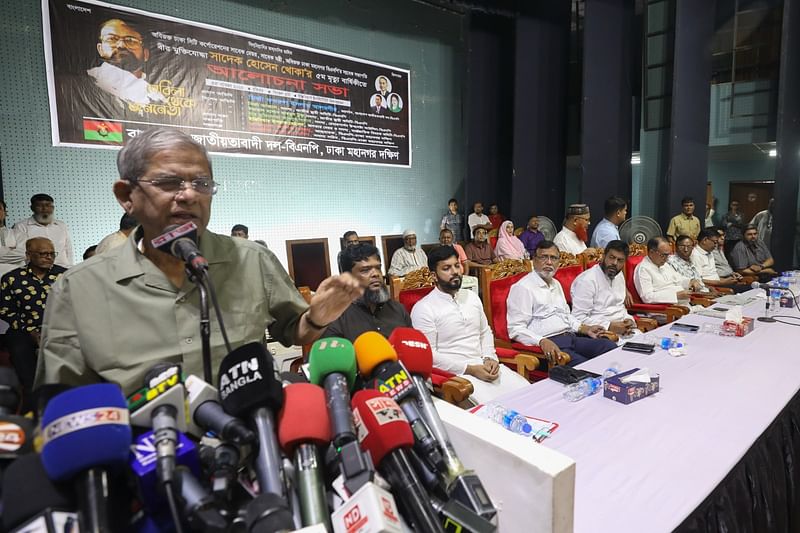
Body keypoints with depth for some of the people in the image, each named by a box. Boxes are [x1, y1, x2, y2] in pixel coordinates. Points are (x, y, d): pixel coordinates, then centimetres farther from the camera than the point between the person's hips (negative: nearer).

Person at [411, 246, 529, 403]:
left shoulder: (471, 297, 12)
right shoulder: (423, 308, -10)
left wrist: (490, 358, 0)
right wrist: (469, 369, -16)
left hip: (484, 365, 7)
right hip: (455, 373, -6)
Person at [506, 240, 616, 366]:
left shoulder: (556, 284, 22)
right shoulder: (522, 287, -8)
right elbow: (516, 328, -14)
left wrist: (585, 328, 15)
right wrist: (542, 342, -28)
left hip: (570, 337, 9)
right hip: (547, 344, -9)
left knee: (610, 346, -10)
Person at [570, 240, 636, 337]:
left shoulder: (620, 277, 14)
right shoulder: (586, 280, -14)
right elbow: (579, 318, -19)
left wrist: (628, 320, 2)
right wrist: (610, 326, -22)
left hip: (620, 328, 9)